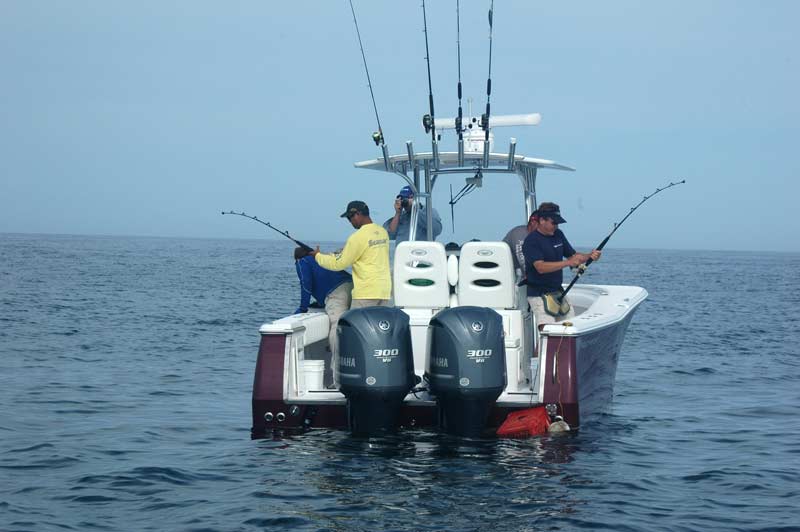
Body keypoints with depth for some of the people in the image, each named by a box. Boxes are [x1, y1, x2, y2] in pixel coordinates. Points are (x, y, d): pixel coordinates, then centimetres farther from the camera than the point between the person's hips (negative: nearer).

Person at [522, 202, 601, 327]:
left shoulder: (558, 234, 10)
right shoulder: (531, 241, -14)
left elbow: (573, 256, 15)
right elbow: (540, 267, -26)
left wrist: (589, 256, -6)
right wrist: (568, 262, -32)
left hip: (558, 291, 8)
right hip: (539, 294, -8)